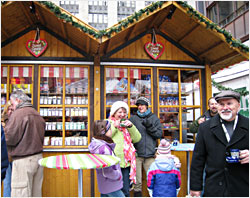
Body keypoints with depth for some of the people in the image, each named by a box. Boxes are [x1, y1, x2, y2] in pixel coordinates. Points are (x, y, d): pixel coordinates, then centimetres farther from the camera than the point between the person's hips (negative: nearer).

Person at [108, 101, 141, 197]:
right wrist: (114, 127, -12)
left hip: (126, 162, 3)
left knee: (125, 191, 8)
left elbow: (137, 139, 7)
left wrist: (131, 126, -6)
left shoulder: (127, 124, 16)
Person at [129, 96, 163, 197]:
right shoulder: (133, 118, 9)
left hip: (150, 154, 1)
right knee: (137, 181, 4)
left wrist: (150, 127, -9)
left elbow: (159, 134, 3)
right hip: (136, 154, 0)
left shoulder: (154, 118, 10)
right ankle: (137, 193, 20)